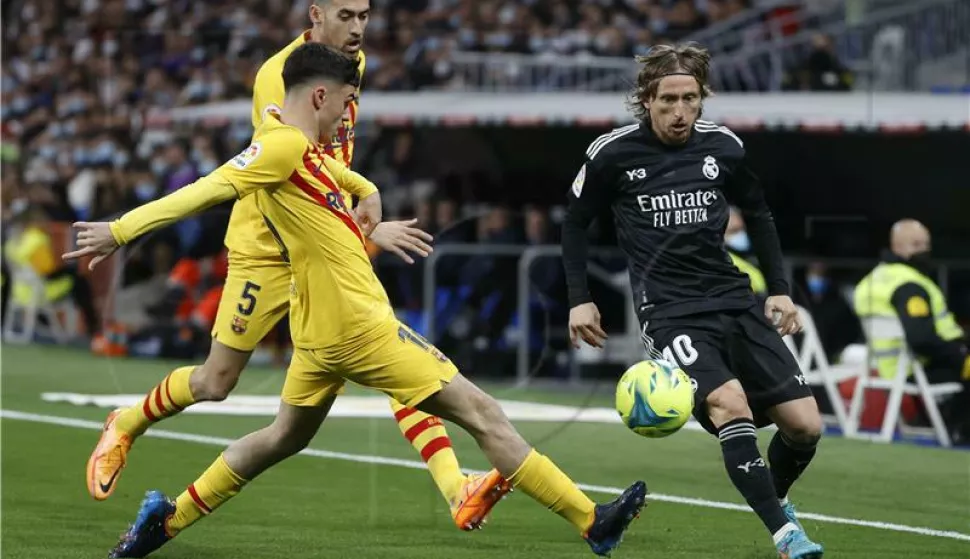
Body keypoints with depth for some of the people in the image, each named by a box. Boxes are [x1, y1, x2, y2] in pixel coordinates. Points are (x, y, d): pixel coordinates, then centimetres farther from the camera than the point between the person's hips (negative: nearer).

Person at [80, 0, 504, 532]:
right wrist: (370, 232, -33)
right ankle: (124, 425, 36)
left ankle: (456, 489, -20)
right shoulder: (278, 79, -21)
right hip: (267, 248, -5)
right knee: (213, 384, 6)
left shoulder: (353, 62, 3)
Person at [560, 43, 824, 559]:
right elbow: (575, 221, 11)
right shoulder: (613, 153, -4)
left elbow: (757, 213, 21)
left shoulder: (722, 147, 4)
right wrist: (579, 300, 6)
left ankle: (774, 495, 28)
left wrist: (779, 289, 15)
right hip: (669, 312, -4)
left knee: (804, 424, -5)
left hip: (733, 300, 4)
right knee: (730, 402, -30)